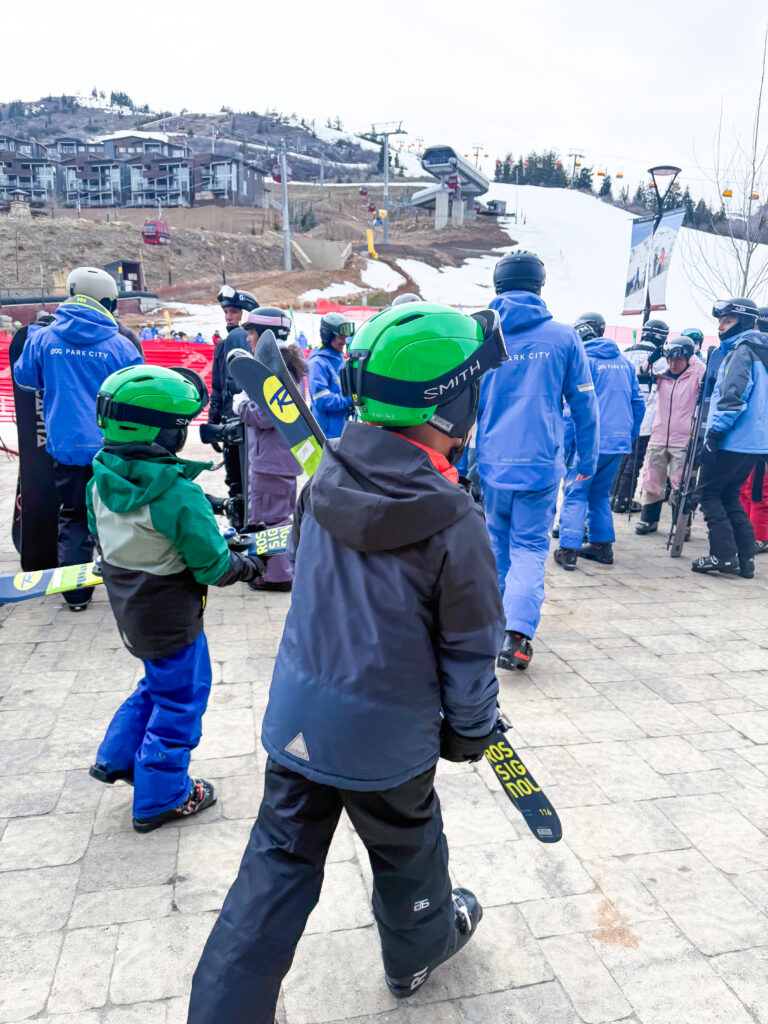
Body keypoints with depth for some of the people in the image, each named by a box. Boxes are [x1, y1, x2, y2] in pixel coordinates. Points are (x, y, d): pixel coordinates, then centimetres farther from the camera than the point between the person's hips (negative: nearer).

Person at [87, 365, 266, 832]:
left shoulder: (102, 480, -7)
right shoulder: (179, 496, -29)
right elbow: (214, 566, -21)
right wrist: (249, 565, -1)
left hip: (129, 606, 8)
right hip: (171, 617, -7)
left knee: (159, 683, 28)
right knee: (180, 698, 12)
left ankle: (117, 758, 40)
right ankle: (161, 798, 27)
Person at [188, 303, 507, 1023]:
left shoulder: (324, 480, -10)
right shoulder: (455, 524, -25)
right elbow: (469, 651, -14)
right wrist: (472, 729, 4)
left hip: (298, 716, 4)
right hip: (387, 740, -3)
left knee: (279, 862, 20)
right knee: (406, 851, 25)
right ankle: (419, 948, 54)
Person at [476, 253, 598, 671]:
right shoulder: (563, 337, 1)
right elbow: (583, 405, 4)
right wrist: (587, 460, 14)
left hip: (492, 462, 2)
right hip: (541, 464, -1)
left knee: (497, 542, 19)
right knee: (530, 547, 6)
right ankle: (517, 632, -10)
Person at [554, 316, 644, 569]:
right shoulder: (624, 361, 14)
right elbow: (637, 403, 16)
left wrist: (563, 444, -9)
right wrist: (629, 436, 23)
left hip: (590, 441, -6)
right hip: (619, 442, 6)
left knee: (575, 493, -2)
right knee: (600, 494, 17)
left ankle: (568, 549, -8)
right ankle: (602, 546, 21)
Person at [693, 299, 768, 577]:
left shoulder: (741, 350, -10)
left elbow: (733, 397, -21)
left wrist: (715, 433, -19)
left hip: (733, 440, -9)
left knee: (707, 492, -2)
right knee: (728, 496, 15)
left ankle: (724, 555, -6)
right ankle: (745, 559, 12)